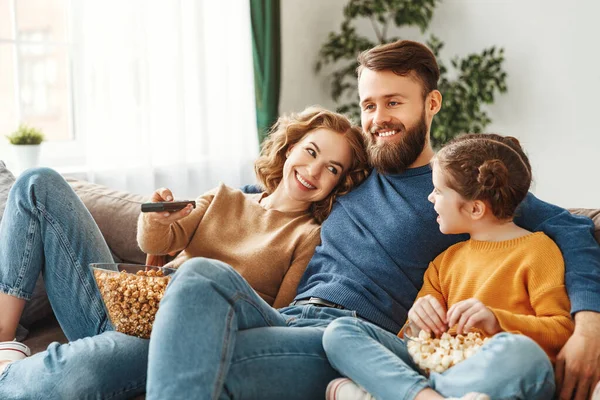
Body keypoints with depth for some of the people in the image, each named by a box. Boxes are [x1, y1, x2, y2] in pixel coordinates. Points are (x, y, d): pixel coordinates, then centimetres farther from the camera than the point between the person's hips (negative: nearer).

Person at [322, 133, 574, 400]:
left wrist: (496, 320, -18)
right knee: (339, 331, -10)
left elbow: (562, 329, -3)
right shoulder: (447, 259, 25)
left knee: (520, 351, -41)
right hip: (437, 366, 6)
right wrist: (420, 318, -3)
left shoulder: (538, 249, 6)